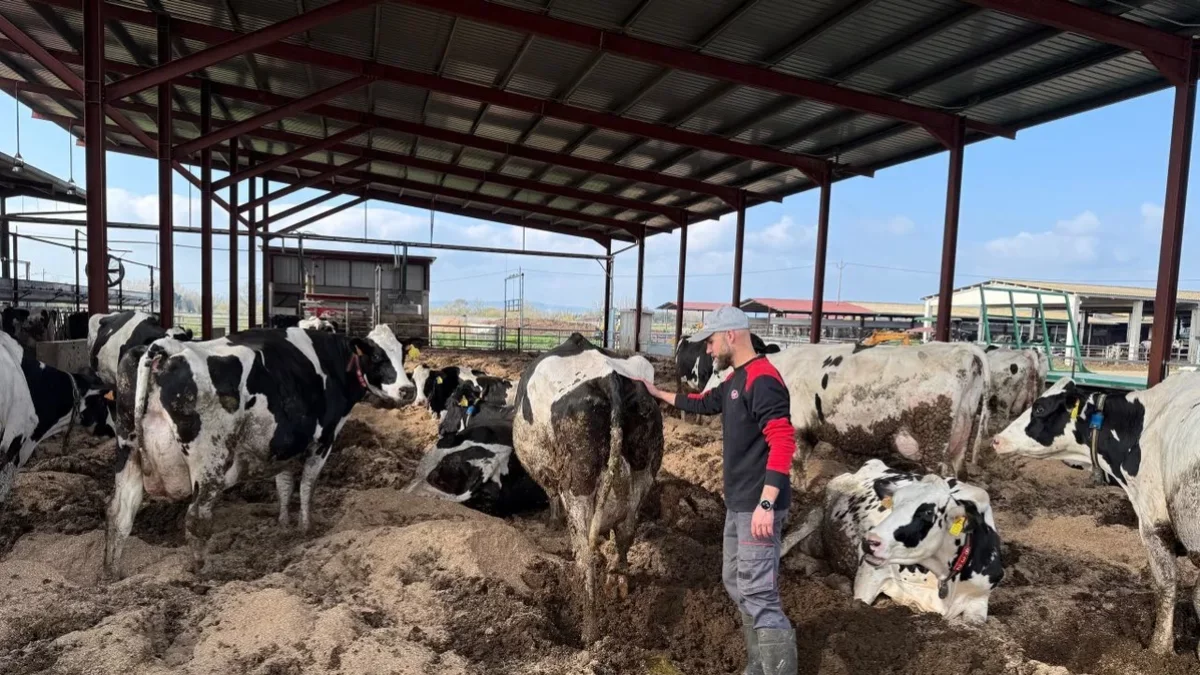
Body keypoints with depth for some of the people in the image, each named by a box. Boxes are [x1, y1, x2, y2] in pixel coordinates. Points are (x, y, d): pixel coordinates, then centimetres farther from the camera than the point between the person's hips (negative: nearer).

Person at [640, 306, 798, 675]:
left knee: (758, 595, -9)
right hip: (737, 504, 11)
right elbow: (704, 402, 33)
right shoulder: (735, 381, 13)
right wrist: (659, 394, 38)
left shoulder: (762, 379, -18)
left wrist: (766, 504, -31)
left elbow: (783, 441, -26)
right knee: (735, 583, 19)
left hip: (757, 507, -11)